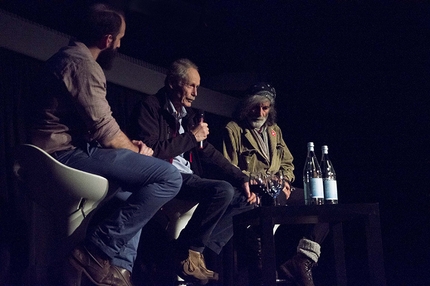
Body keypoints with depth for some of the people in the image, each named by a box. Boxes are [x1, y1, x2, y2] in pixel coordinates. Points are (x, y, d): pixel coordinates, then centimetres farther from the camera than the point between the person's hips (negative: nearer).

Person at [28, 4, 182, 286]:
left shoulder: (69, 56, 20)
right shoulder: (83, 63, -14)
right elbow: (105, 130, -19)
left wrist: (130, 146, 13)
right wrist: (138, 152, -1)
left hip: (63, 151, 11)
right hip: (68, 154, -11)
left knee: (137, 187, 27)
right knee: (169, 176, -20)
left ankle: (121, 263, 14)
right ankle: (100, 249, -15)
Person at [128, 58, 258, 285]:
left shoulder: (188, 114, 19)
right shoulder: (150, 107, -4)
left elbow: (209, 153, 19)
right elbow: (150, 150, -18)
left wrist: (241, 178, 8)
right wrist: (191, 137, -11)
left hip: (188, 178, 9)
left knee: (247, 198, 0)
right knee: (223, 190, -29)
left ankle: (201, 250, -11)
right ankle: (188, 253, -14)